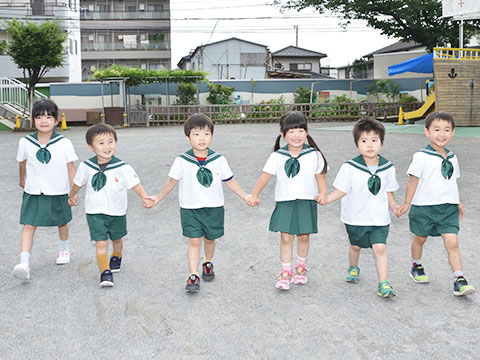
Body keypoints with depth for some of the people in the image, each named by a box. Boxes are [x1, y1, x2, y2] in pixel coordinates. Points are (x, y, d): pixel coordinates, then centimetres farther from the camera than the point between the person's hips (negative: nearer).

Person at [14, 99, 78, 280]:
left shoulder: (64, 143, -12)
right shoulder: (25, 142, -6)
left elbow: (70, 167, -6)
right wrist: (22, 179, 27)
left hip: (58, 192, 0)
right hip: (33, 192, 0)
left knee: (62, 223, 18)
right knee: (28, 225, -10)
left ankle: (64, 249, 45)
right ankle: (24, 264, -15)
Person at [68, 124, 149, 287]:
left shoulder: (122, 167, -16)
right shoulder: (86, 166, -8)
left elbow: (135, 184, -16)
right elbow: (77, 183, 9)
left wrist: (144, 197, -32)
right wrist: (71, 197, 24)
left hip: (117, 212, 1)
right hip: (95, 212, -1)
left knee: (117, 238, 23)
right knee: (101, 243, -10)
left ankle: (116, 257, 52)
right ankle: (105, 272, -3)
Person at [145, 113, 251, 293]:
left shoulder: (219, 160, -6)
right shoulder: (182, 161, -9)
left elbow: (230, 181, 3)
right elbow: (172, 181, 2)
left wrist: (246, 197, 0)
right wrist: (158, 198, 5)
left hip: (214, 207, 2)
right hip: (190, 209, -2)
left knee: (210, 239, 15)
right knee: (194, 241, -5)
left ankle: (208, 263, 41)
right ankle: (193, 276, -2)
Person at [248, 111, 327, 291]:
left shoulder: (314, 155, -2)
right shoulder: (277, 156, -2)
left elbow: (320, 176, 4)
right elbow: (265, 176, 2)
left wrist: (322, 193, -11)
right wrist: (254, 195, 0)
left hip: (306, 201, 1)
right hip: (284, 202, 0)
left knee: (304, 236, 9)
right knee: (286, 237, -3)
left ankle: (301, 266, 32)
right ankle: (285, 272, 10)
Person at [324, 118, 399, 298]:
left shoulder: (388, 168, -3)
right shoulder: (349, 167, -13)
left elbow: (388, 191, 10)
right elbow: (341, 190, -9)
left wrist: (394, 207, 7)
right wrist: (325, 199, -22)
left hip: (379, 218, 0)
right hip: (355, 217, 0)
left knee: (380, 248, -11)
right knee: (355, 245, 19)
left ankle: (383, 284, -6)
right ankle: (353, 268, 48)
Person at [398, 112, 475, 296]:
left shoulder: (452, 157, 7)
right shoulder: (421, 157, -12)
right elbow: (413, 180, -7)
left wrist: (458, 202, 23)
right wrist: (407, 203, -4)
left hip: (448, 208, 3)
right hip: (424, 207, -3)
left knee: (452, 243, -7)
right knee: (420, 239, 16)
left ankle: (459, 281, -6)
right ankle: (416, 267, 40)